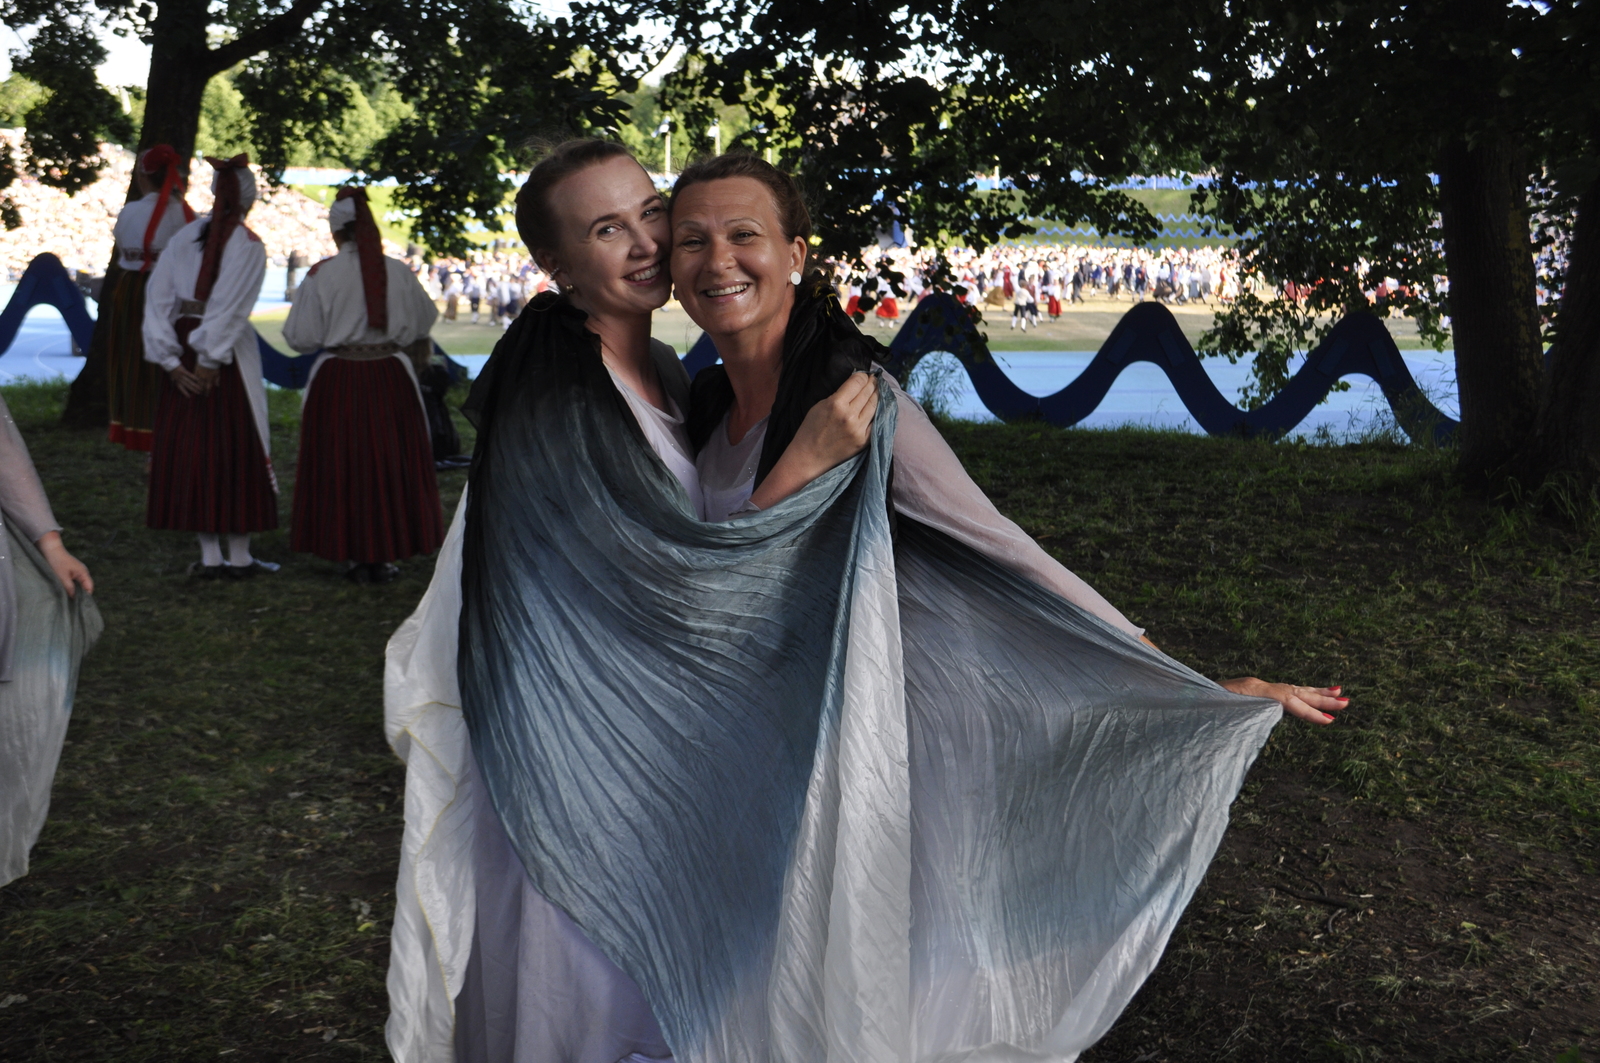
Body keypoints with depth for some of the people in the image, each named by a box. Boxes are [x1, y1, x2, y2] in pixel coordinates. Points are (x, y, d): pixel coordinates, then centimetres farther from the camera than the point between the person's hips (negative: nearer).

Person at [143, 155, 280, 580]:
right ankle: (238, 556, 7)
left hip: (184, 351, 4)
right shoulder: (248, 245, -7)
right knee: (237, 449, 4)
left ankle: (209, 556, 10)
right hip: (228, 354, -4)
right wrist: (211, 360, -11)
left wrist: (171, 360, -1)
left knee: (191, 448, 8)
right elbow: (230, 307, -15)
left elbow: (157, 297, 1)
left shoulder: (184, 237, 6)